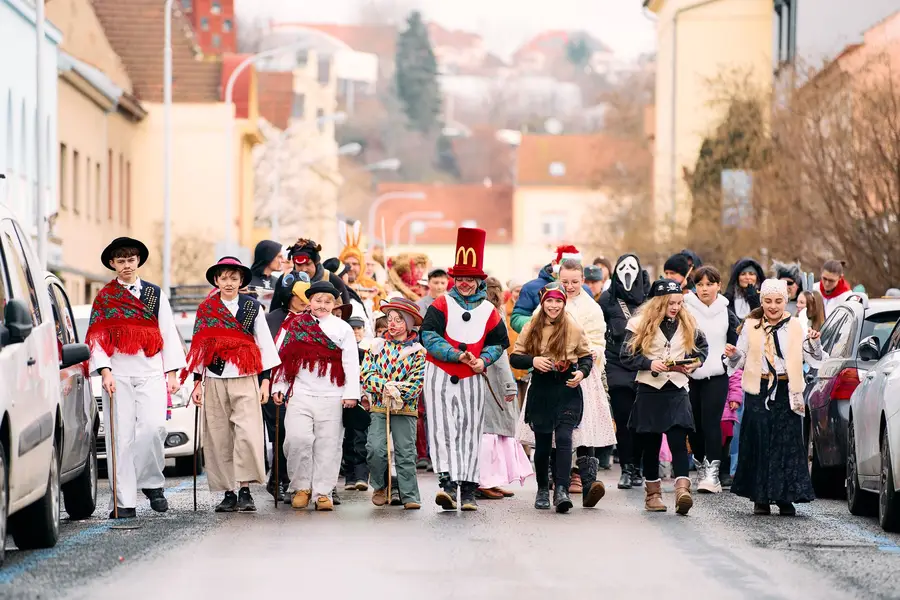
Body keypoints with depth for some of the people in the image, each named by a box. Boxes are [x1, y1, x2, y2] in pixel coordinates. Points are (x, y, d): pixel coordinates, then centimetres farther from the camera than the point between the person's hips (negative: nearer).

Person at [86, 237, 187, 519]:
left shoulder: (155, 294, 14)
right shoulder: (104, 298, 10)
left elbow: (169, 334, 13)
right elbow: (96, 338, 3)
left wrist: (172, 374, 6)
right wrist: (105, 372, -9)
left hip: (151, 372, 1)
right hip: (118, 374, -1)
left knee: (153, 427, -18)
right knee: (122, 437, -4)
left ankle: (151, 482, 3)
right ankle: (124, 502, -3)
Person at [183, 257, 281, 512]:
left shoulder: (253, 307, 8)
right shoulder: (205, 309, 10)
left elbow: (265, 344, 8)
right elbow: (198, 348, 12)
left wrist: (265, 381, 3)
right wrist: (197, 382, 8)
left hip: (245, 379, -1)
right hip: (214, 381, 2)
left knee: (247, 434, -14)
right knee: (219, 438, -1)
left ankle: (245, 490, -10)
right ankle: (228, 493, 5)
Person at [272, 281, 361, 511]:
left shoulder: (342, 328, 8)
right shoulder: (294, 326, 10)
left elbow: (351, 363, 5)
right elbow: (282, 357, 12)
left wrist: (351, 393, -2)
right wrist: (279, 387, 6)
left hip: (331, 397, 0)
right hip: (300, 394, 0)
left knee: (327, 445, 0)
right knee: (297, 439, -10)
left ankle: (323, 492, 5)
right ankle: (301, 487, 3)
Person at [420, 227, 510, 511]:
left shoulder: (488, 311, 7)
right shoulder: (441, 304, -1)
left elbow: (499, 342, 17)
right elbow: (428, 336, -10)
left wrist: (484, 360, -2)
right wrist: (457, 355, -17)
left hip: (472, 379, 3)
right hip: (440, 375, -3)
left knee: (470, 432, 4)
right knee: (443, 429, -12)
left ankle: (468, 490, 10)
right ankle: (447, 483, -20)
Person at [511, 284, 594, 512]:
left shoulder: (573, 328, 1)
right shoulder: (531, 328, 4)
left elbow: (587, 356, 10)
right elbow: (515, 357, 6)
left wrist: (582, 372, -9)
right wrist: (533, 360, -13)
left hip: (567, 390, -2)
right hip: (541, 389, 2)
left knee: (564, 438, -15)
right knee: (542, 442, 9)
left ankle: (561, 490, -21)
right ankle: (543, 490, 23)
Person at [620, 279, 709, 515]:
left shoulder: (688, 324, 8)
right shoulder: (640, 324, -2)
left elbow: (702, 346, 23)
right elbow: (627, 355, -3)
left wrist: (696, 362, 3)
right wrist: (650, 364, -17)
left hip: (677, 391, 1)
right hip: (650, 390, -1)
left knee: (678, 440, -13)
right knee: (651, 444, 7)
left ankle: (682, 490, -25)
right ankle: (652, 493, 20)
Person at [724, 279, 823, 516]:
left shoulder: (795, 326, 8)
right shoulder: (751, 326, 8)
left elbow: (817, 357, 3)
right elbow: (739, 361, 10)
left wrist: (815, 341, -17)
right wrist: (733, 355, -11)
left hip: (786, 390, 0)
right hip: (759, 390, 0)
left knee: (788, 443, -3)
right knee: (759, 443, -1)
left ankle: (785, 498, 3)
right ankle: (761, 498, 6)